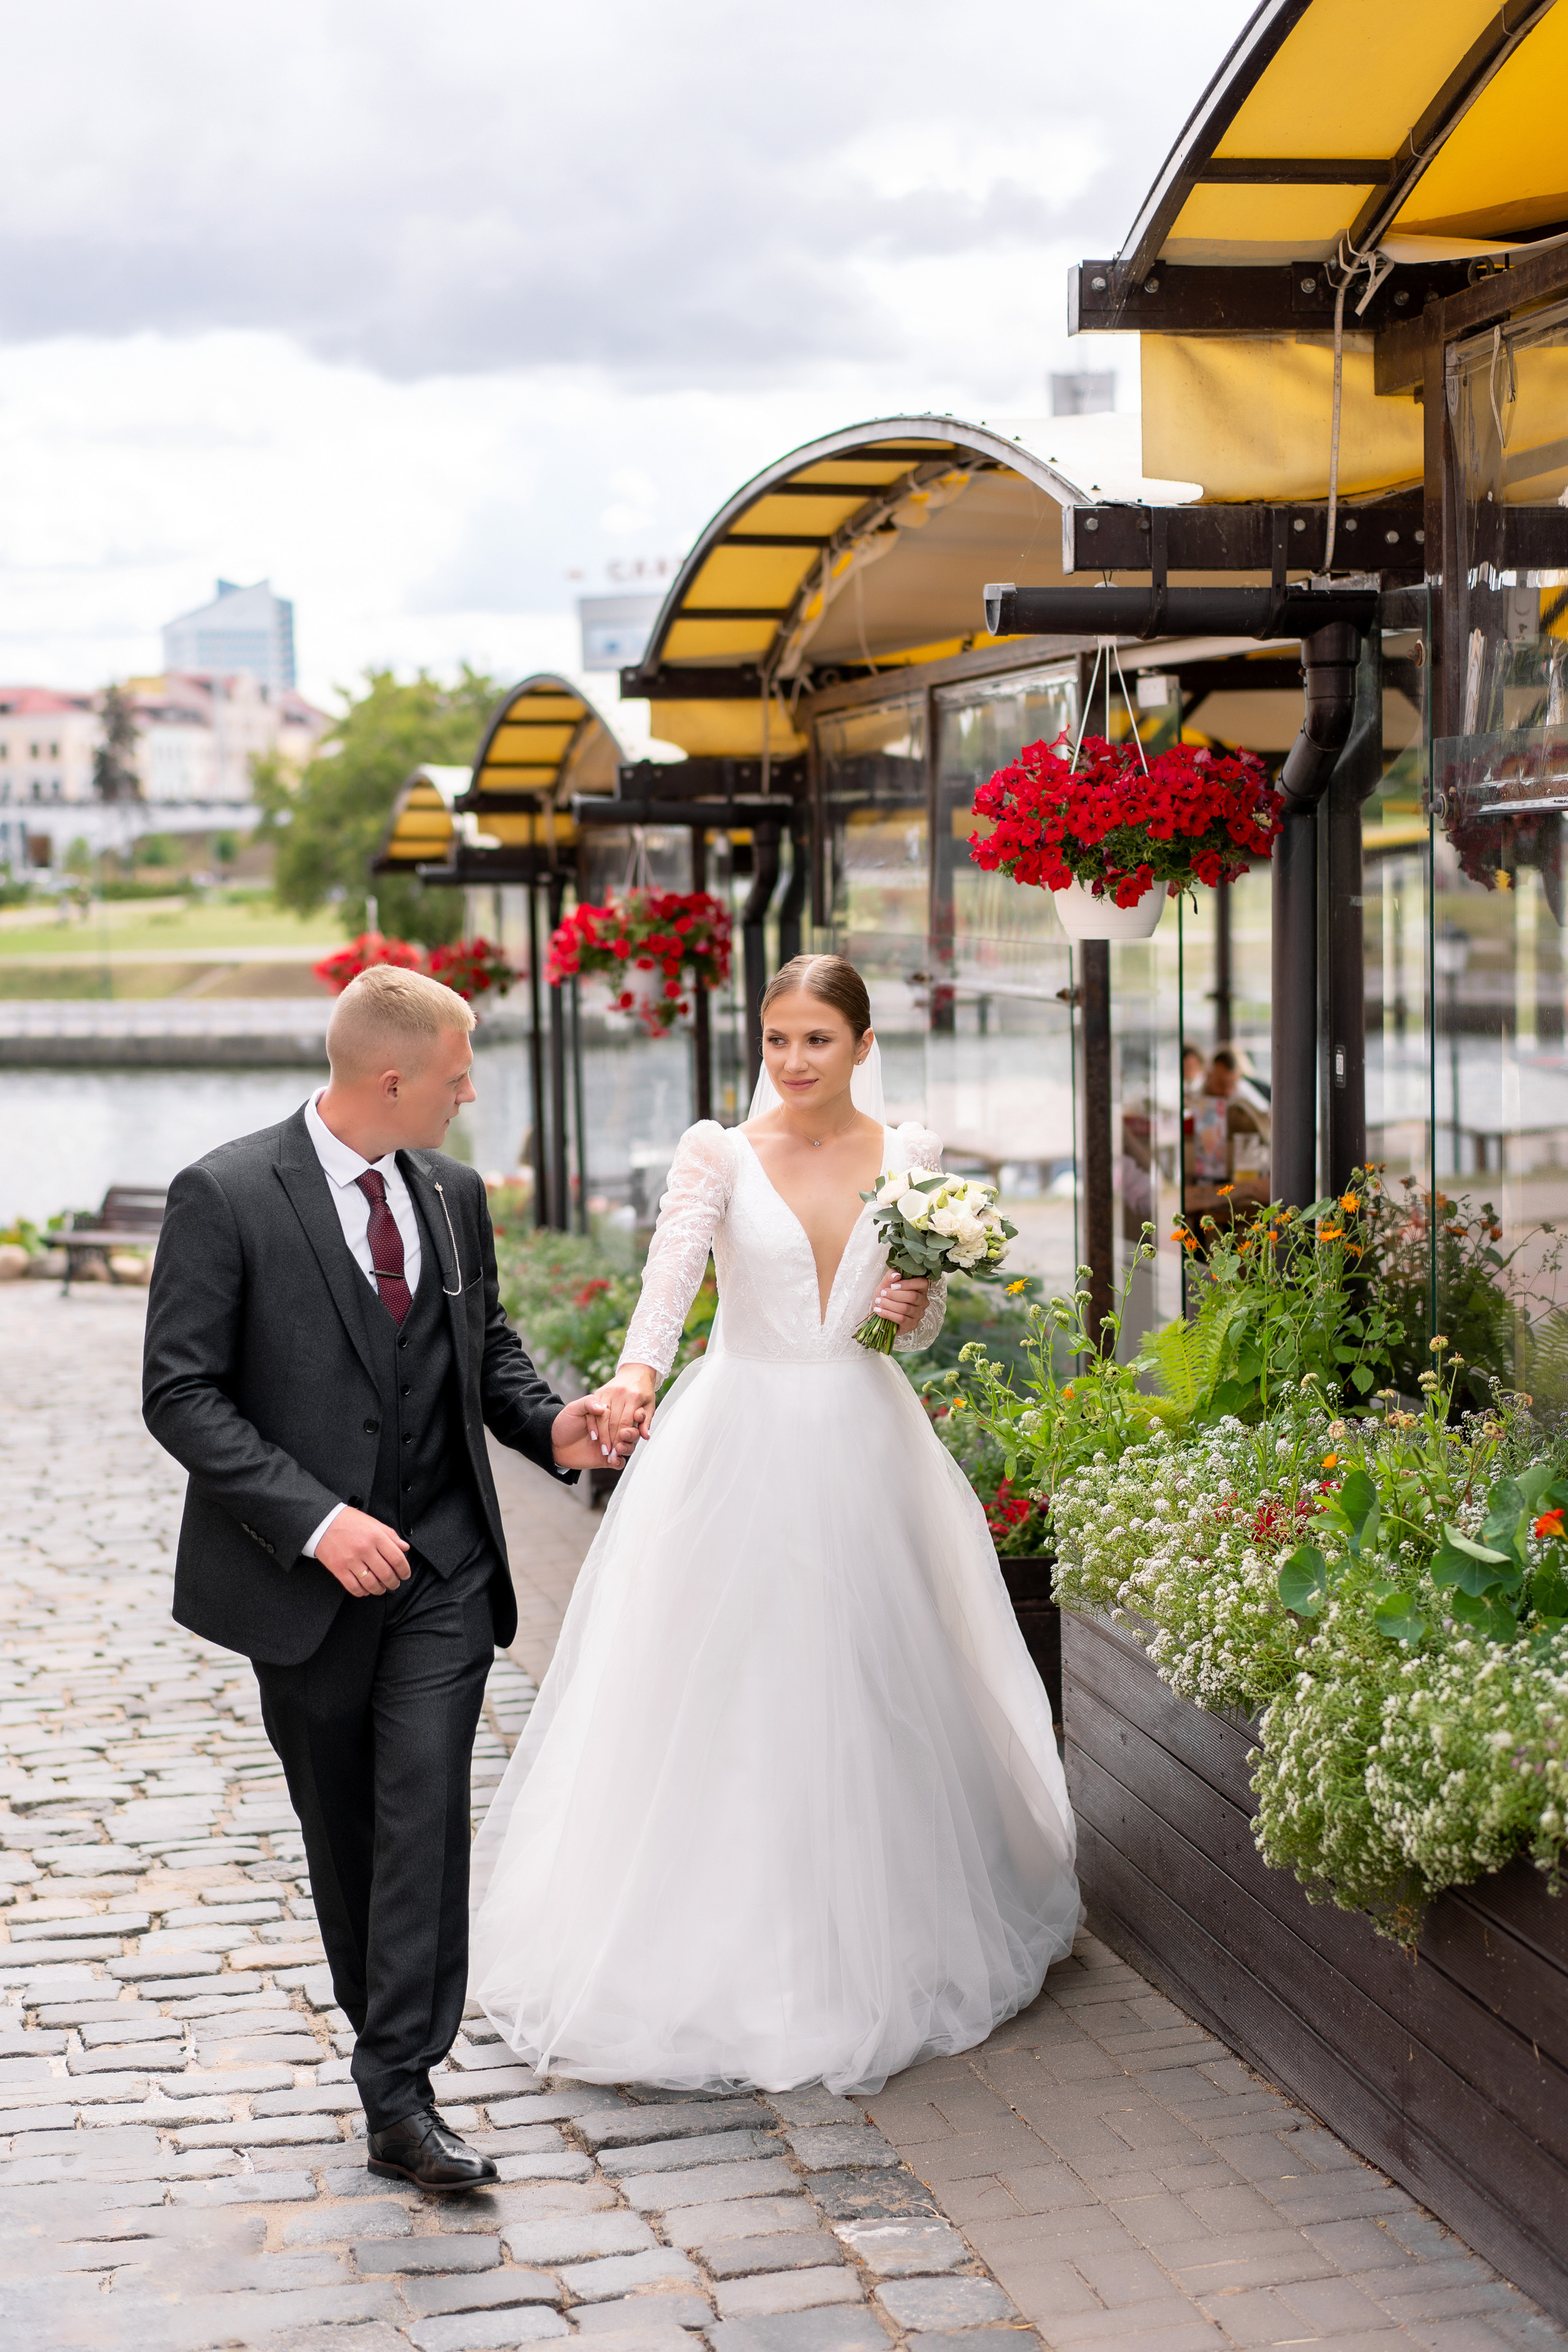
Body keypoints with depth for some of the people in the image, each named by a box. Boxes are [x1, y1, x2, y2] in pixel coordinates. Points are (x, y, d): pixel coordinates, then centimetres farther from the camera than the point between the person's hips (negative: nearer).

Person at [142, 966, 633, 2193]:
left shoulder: (454, 1194, 6)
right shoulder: (225, 1196, -12)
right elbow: (182, 1394, -14)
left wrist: (548, 1421, -1)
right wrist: (317, 1520, -22)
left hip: (441, 1567, 3)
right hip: (301, 1577, -3)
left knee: (426, 1811, -9)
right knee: (343, 1829, 12)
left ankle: (401, 2092, -6)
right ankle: (389, 2034, 33)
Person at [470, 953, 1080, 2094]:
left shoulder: (911, 1156, 4)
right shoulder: (719, 1153, -5)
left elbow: (921, 1326, 12)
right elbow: (672, 1272, -22)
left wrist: (918, 1304, -12)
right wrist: (637, 1374, -40)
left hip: (865, 1443, 2)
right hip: (738, 1438, -2)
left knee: (868, 1690, 7)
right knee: (721, 1695, -1)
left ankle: (865, 1949, 23)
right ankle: (711, 1948, 11)